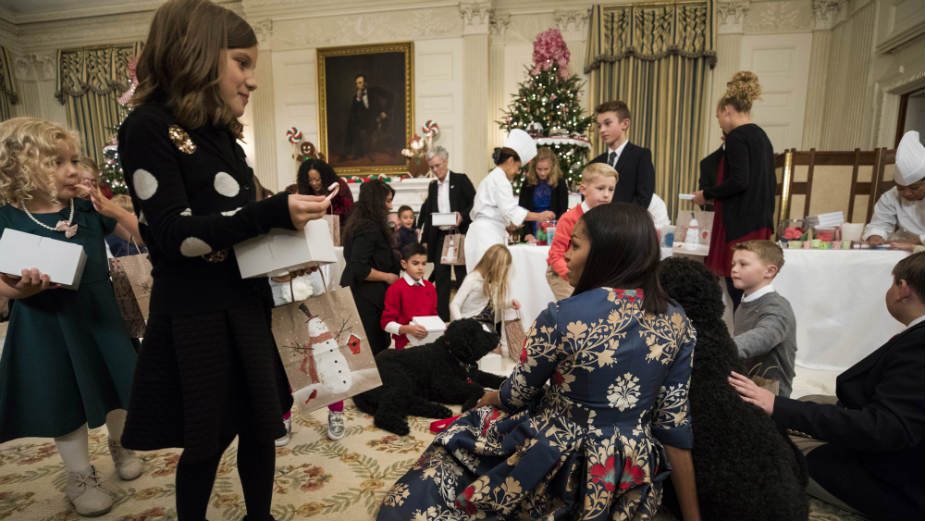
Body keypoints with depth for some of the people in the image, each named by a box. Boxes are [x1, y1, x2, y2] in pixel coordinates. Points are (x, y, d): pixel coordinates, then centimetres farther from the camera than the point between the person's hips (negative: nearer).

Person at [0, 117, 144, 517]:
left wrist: (113, 210, -13)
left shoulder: (89, 209, -2)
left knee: (116, 386, 15)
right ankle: (80, 477, 30)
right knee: (65, 404, 10)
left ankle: (120, 446, 43)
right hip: (47, 326, -2)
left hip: (99, 315, 3)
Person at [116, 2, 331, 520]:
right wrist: (272, 212, -27)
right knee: (207, 440, 9)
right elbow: (175, 235, -20)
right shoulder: (150, 127, -11)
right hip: (196, 316, -7)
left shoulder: (222, 132, 11)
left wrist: (285, 217, 4)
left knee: (261, 428, 14)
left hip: (246, 304, 7)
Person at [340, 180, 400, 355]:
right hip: (365, 298, -10)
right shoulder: (368, 227, -17)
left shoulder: (360, 222, 12)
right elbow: (360, 270, -23)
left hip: (359, 294, 10)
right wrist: (387, 277, -11)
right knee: (373, 349, -5)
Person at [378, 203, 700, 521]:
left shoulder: (562, 316, -23)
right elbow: (675, 425, -5)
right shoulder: (676, 321, -9)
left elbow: (517, 395, -8)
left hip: (560, 466, -6)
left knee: (460, 438, 15)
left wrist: (490, 398, 15)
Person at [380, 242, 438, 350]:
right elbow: (386, 323, -9)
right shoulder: (395, 289, -8)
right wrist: (407, 329, -23)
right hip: (406, 344, -4)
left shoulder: (430, 287, 7)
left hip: (429, 340, 5)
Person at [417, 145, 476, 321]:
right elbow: (428, 213, 17)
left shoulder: (461, 180, -2)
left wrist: (462, 216, -21)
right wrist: (424, 239, 11)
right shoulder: (432, 186, 14)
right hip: (439, 237, 5)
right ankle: (442, 318, 15)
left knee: (463, 277, 1)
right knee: (441, 279, 7)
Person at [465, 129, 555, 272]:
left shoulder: (491, 178, 23)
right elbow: (511, 210, -18)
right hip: (488, 235, -10)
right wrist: (539, 216, -13)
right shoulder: (500, 179, -8)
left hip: (483, 233, 10)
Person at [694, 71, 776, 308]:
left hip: (740, 224, -9)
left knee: (737, 286, -6)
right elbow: (769, 183, 19)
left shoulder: (737, 136, -10)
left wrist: (706, 194, -7)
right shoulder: (761, 136, 16)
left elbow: (739, 181, -20)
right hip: (759, 222, 9)